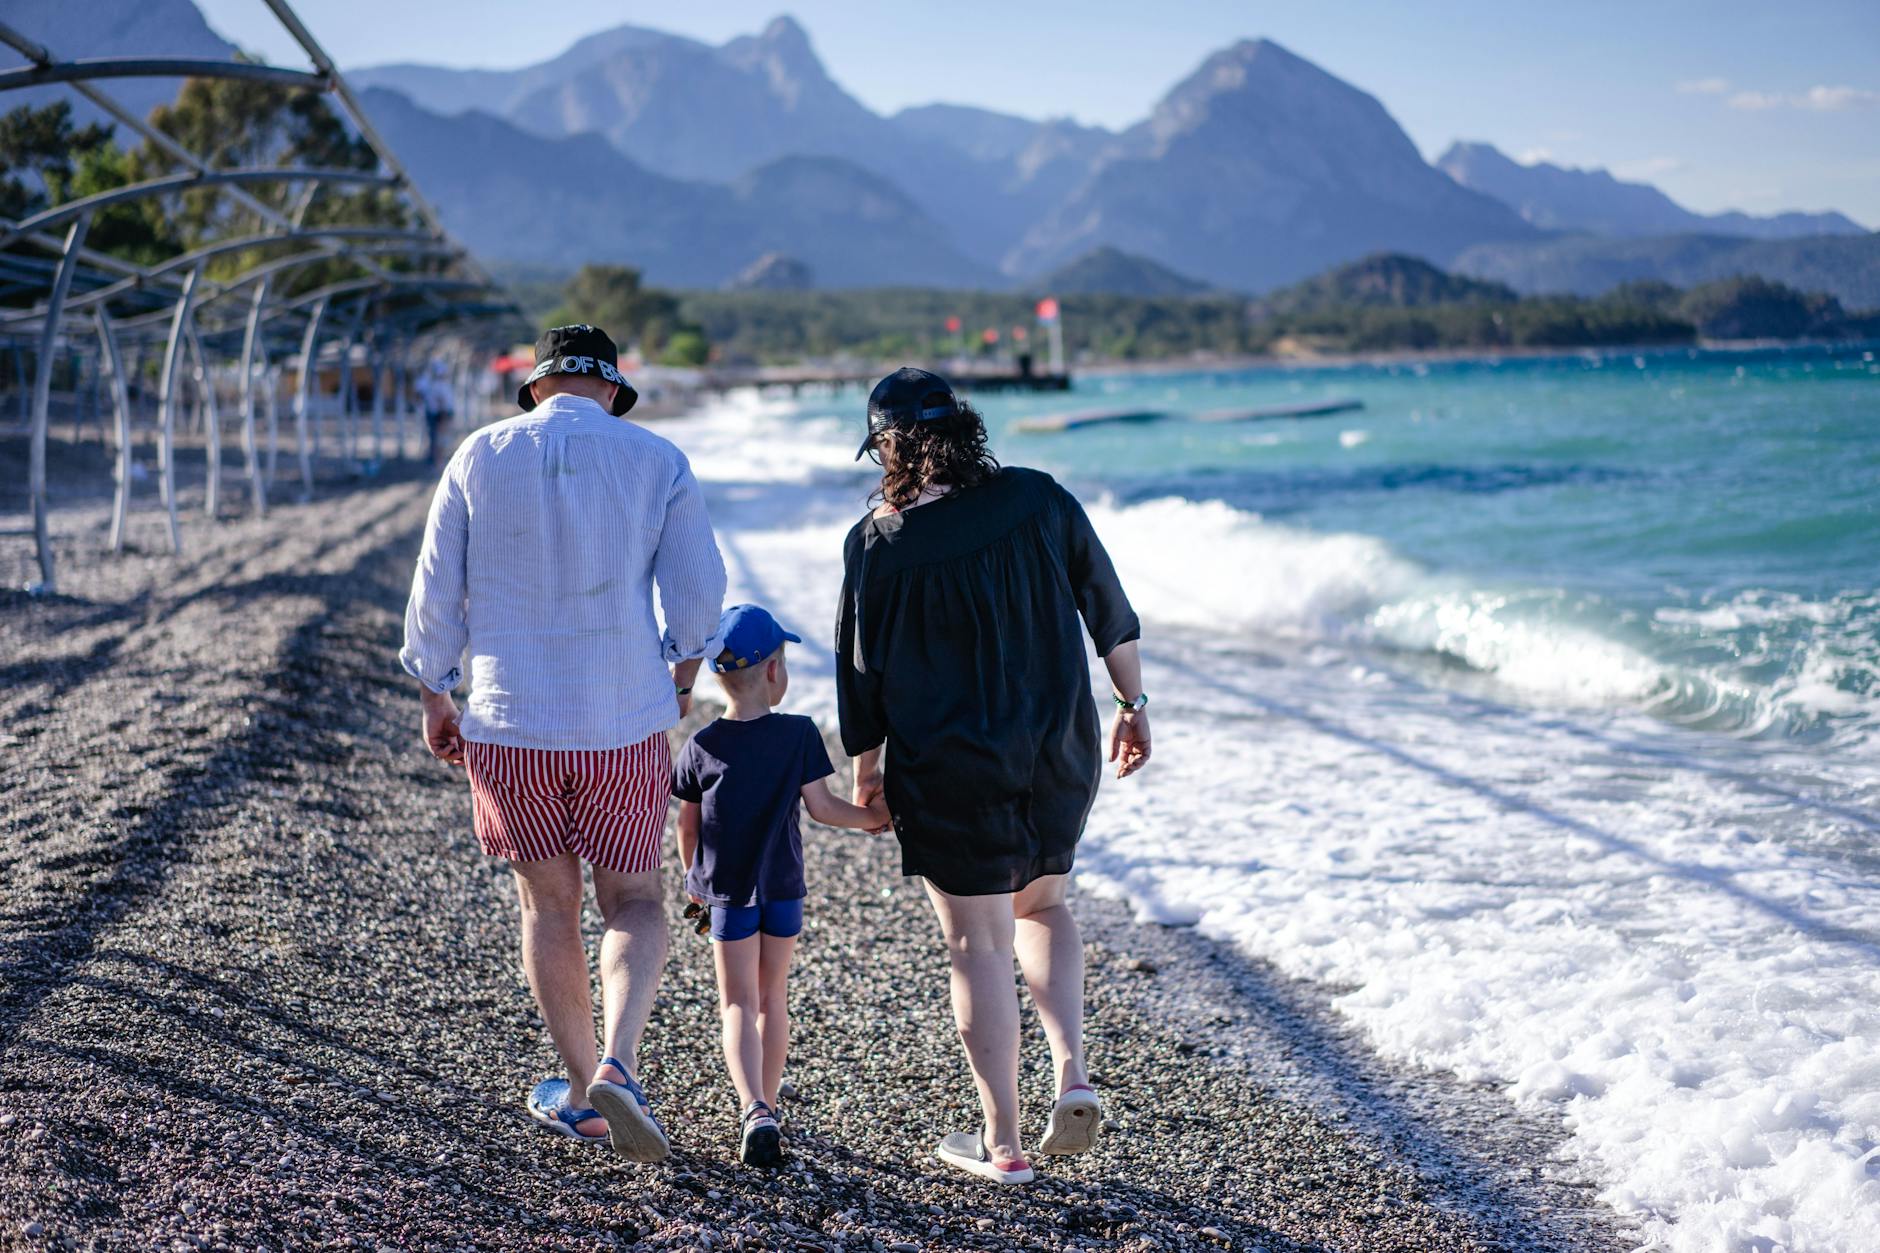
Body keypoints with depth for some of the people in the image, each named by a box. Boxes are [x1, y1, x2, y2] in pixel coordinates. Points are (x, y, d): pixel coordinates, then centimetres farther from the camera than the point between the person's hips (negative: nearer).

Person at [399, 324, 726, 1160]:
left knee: (548, 906, 17)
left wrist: (434, 698, 13)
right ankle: (618, 1066, -10)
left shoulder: (480, 458, 0)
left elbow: (435, 592, 1)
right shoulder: (657, 462, -2)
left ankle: (583, 1092, 24)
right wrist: (679, 683, 15)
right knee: (634, 905, 12)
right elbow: (698, 593, -2)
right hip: (623, 722, -1)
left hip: (508, 722, 1)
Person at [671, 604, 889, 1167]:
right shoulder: (799, 735, -9)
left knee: (738, 1004, 2)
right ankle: (767, 1107, 26)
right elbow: (822, 808, -7)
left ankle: (755, 1112, -18)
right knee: (773, 997, 17)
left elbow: (687, 826, 2)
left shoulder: (700, 748, -7)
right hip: (784, 889, 1)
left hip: (727, 894, -1)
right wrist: (874, 818, 11)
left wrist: (693, 880, 19)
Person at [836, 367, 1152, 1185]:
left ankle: (1002, 1144, 14)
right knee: (1040, 905, 25)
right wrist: (1132, 705, 16)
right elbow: (1109, 611, 3)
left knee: (978, 946, 7)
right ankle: (1072, 1071, 7)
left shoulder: (879, 545, -11)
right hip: (1059, 754, 4)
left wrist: (866, 771, 10)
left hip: (947, 774, -3)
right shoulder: (1040, 501, -4)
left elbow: (862, 671, -3)